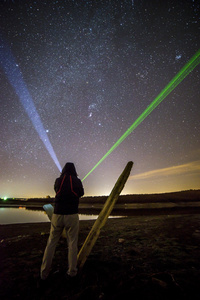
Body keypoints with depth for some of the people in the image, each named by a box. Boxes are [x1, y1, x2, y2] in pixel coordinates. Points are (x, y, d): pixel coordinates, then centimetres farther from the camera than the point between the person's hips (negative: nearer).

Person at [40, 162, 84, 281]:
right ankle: (72, 271, 22)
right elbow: (81, 193, 15)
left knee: (51, 242, 17)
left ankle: (44, 272, 25)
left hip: (57, 215, 2)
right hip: (72, 215, -2)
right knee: (72, 243, 12)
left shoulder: (58, 181, 2)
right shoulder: (77, 181, -3)